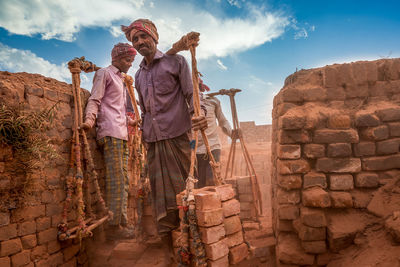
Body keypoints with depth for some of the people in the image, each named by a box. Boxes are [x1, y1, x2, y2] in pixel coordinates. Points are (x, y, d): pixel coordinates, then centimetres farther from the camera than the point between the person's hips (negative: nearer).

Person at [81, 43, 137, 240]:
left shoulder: (120, 79, 29)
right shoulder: (104, 73, 4)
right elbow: (94, 100, -8)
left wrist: (130, 121, 39)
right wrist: (90, 118, -24)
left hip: (122, 134, 9)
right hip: (110, 132, -9)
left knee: (123, 180, 7)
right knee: (115, 179, -12)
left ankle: (122, 223, 13)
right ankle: (113, 226, -6)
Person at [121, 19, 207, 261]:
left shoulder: (176, 62, 6)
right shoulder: (139, 75, 21)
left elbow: (191, 93, -3)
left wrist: (199, 113, -22)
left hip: (177, 135, -5)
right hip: (153, 140, 5)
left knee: (181, 187, -2)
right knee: (161, 190, 5)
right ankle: (171, 247, 16)